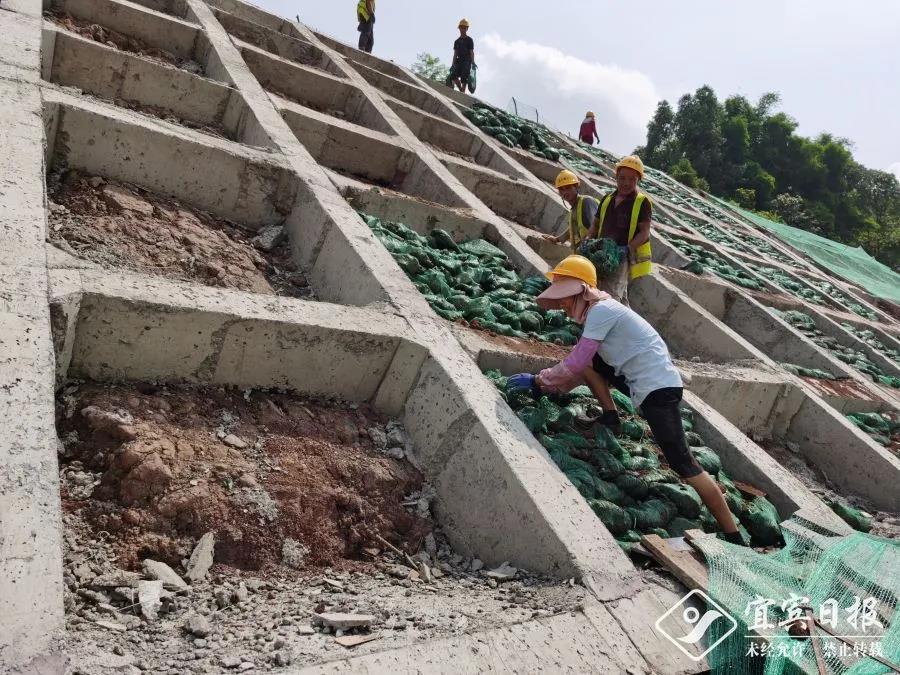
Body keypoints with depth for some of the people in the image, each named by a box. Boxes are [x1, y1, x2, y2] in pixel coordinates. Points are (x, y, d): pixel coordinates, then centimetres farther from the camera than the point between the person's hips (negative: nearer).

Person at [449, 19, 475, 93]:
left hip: (467, 62, -4)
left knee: (464, 79, -12)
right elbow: (455, 54, 18)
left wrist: (473, 63, -14)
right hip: (459, 61, 4)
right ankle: (461, 90, -1)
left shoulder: (469, 40, 5)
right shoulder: (457, 41, 18)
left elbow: (472, 52, -2)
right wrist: (453, 64, 11)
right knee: (453, 75, -15)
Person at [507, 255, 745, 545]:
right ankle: (611, 419, 14)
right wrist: (548, 387, 11)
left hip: (658, 387, -10)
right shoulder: (597, 311, 15)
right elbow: (583, 365, 18)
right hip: (640, 381, 10)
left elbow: (575, 365, -18)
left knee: (683, 464, -11)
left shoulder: (601, 310, -16)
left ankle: (733, 535, -5)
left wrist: (538, 380, -7)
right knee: (587, 360, 9)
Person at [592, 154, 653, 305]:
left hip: (623, 256, -7)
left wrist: (627, 248, -23)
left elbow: (644, 233, -10)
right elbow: (596, 225, 20)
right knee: (620, 298, 17)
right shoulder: (607, 199, 14)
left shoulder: (642, 202, -4)